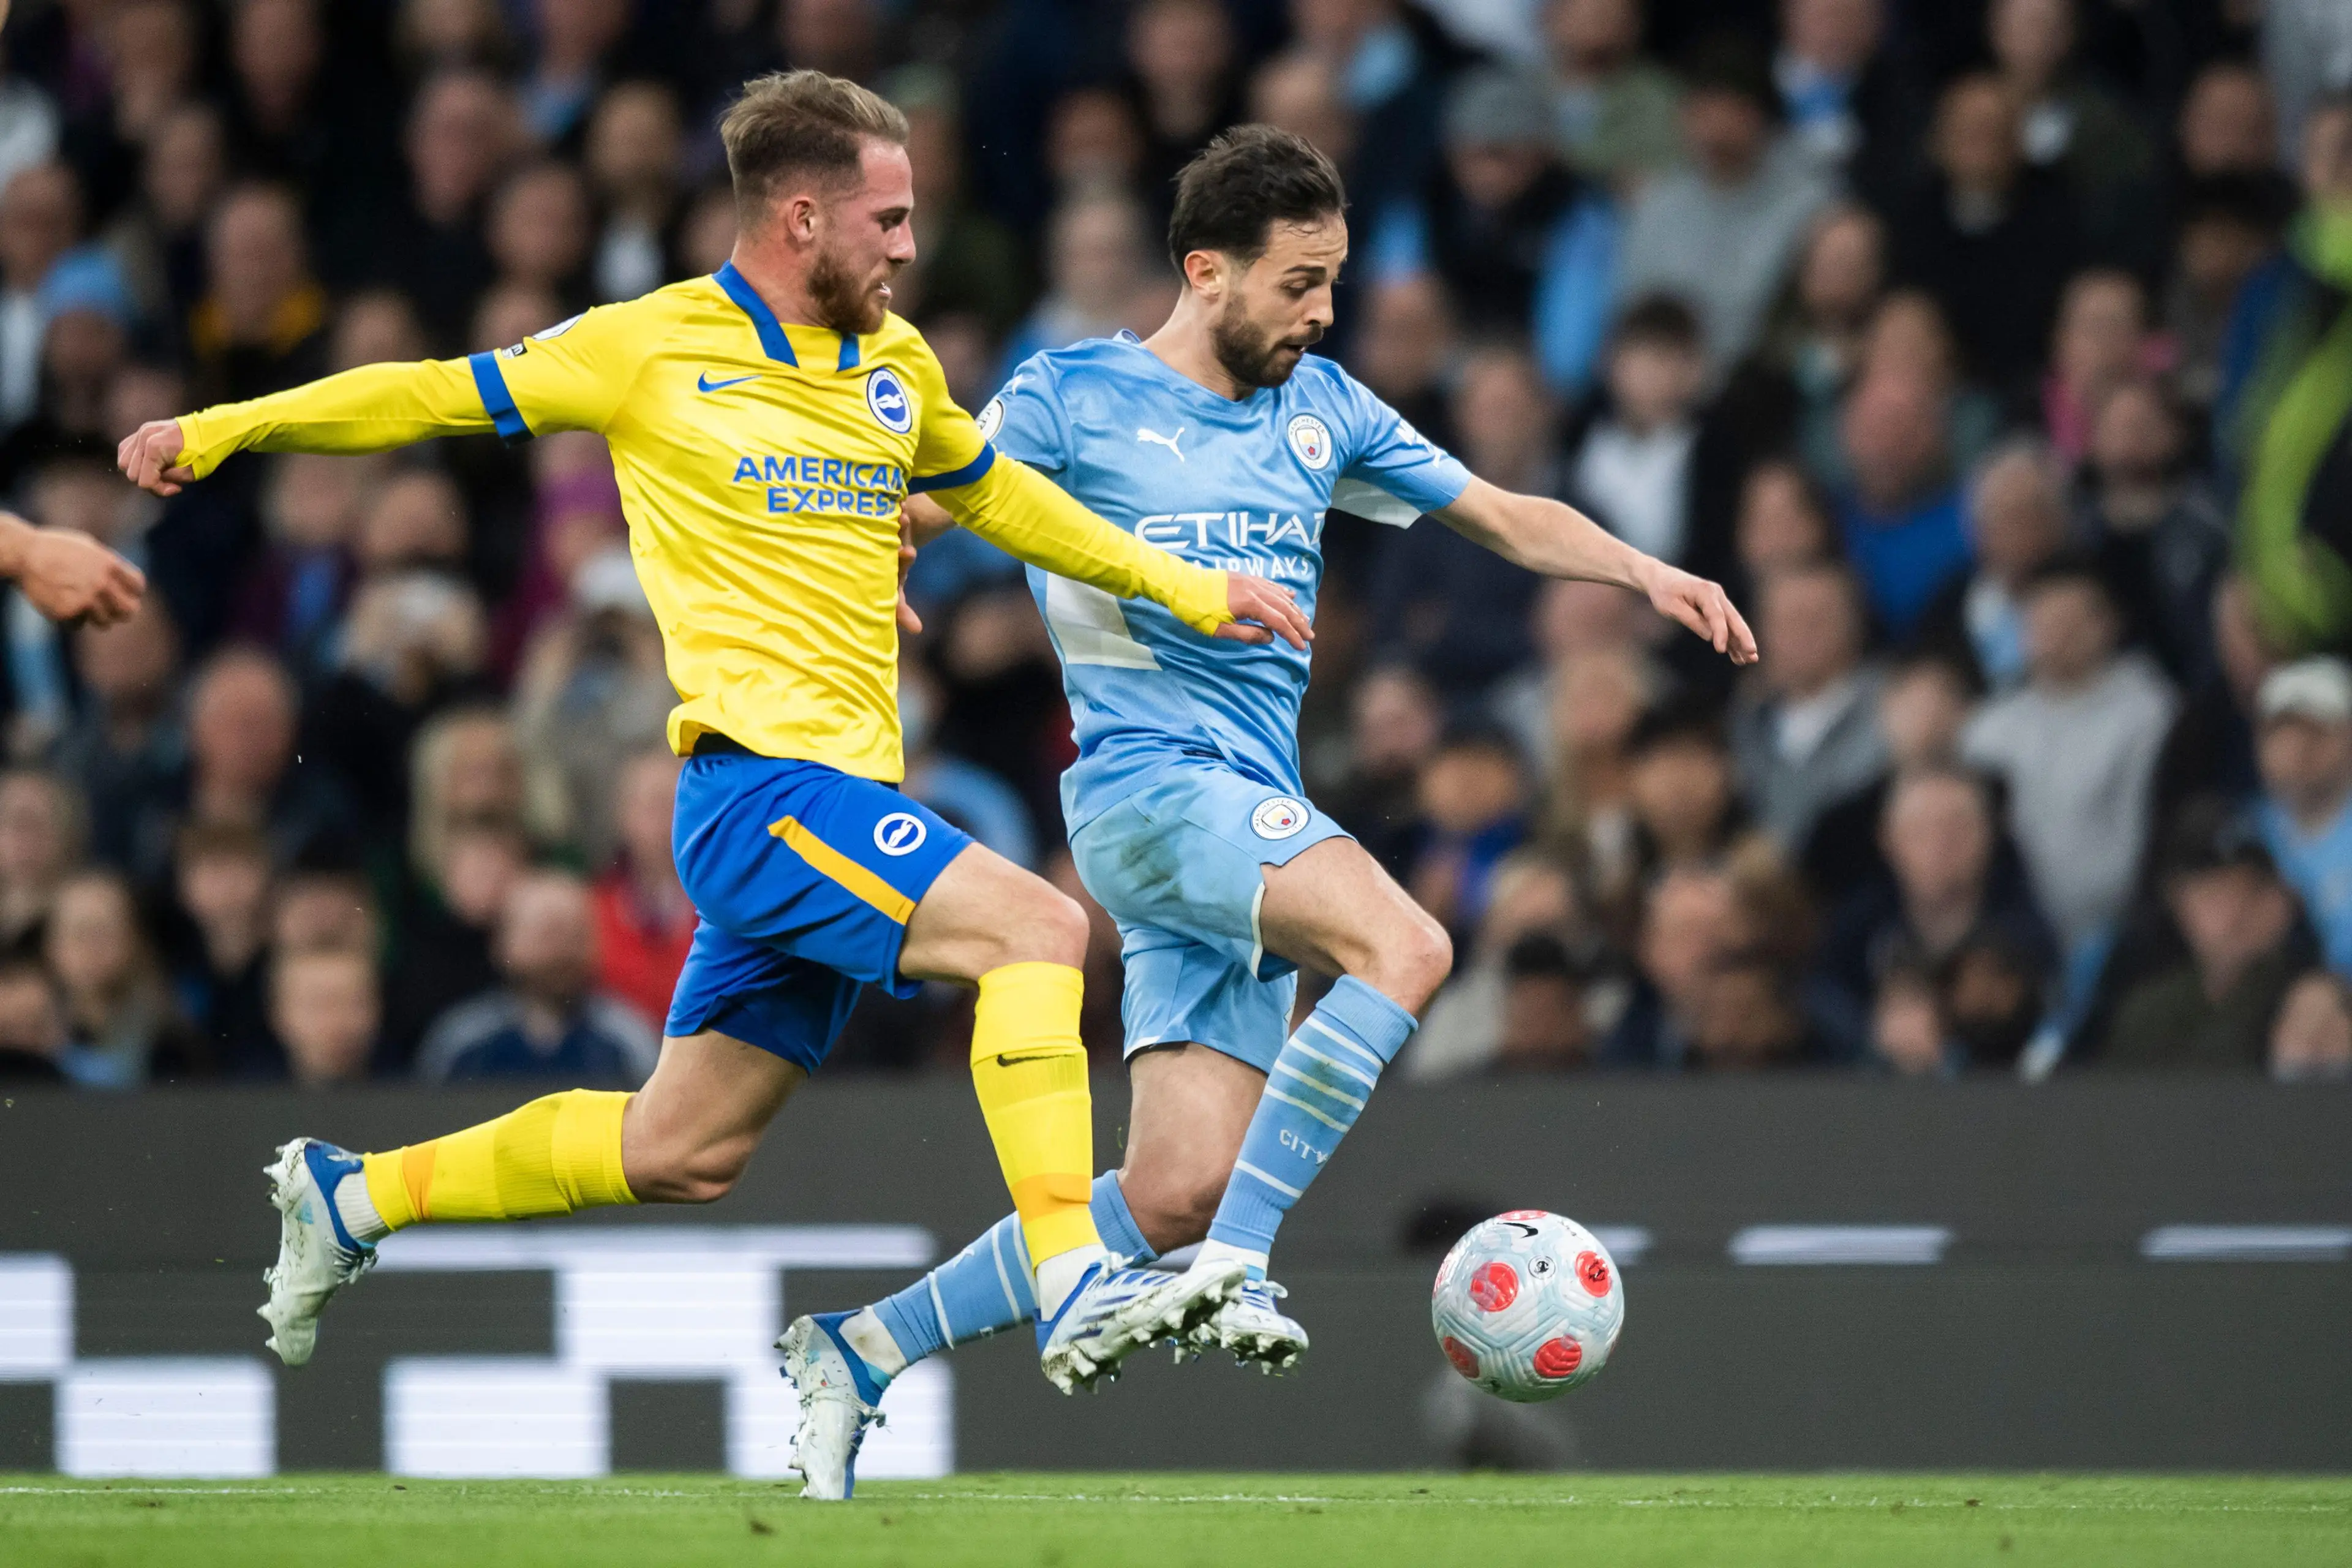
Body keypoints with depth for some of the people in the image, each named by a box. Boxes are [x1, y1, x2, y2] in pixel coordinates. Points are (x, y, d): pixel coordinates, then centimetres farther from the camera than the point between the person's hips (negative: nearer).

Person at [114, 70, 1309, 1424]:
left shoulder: (896, 365, 15)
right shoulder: (655, 348, -4)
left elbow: (999, 496, 33)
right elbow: (438, 395, 4)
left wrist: (1190, 591, 31)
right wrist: (220, 430, -2)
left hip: (837, 806, 8)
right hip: (760, 786, -8)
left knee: (682, 1152, 12)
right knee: (1037, 929, -24)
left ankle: (352, 1197, 27)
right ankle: (1072, 1282, -28)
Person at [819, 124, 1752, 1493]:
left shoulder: (1322, 409, 17)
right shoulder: (1073, 398, 0)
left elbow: (1506, 517, 22)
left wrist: (1649, 574, 7)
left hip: (1256, 823, 6)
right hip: (1148, 777, -6)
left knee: (1177, 1193, -3)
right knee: (1405, 948, -29)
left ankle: (869, 1347, 8)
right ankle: (1233, 1268, -30)